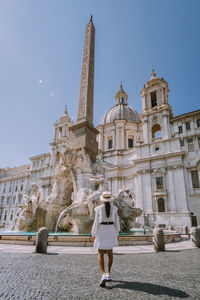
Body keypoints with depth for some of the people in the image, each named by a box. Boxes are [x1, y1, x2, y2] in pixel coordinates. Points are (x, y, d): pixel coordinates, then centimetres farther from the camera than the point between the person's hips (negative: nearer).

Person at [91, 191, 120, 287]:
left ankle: (103, 275, -13)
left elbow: (96, 222, -10)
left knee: (100, 254, 3)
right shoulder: (114, 208, -4)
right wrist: (117, 233, 10)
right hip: (111, 230, 3)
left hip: (101, 231, -3)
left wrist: (93, 234, 0)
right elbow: (116, 222, 0)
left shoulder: (99, 208, -11)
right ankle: (108, 274, 21)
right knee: (110, 252, 18)